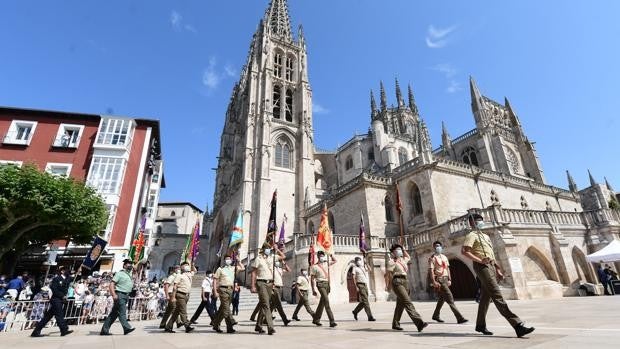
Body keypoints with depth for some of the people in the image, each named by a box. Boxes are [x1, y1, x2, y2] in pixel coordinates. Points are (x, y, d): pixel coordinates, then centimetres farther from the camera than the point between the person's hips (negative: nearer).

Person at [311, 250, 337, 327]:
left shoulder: (326, 264, 14)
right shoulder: (315, 266, -3)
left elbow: (335, 261, 29)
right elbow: (312, 278, -4)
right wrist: (314, 289, -10)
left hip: (327, 284, 7)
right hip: (321, 284, -7)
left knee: (322, 302, 13)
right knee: (326, 301, -16)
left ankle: (316, 319, 27)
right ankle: (332, 321, -18)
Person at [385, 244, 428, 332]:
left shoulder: (403, 260, 18)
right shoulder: (392, 261, -3)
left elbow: (409, 257, 40)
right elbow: (387, 275, -5)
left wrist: (403, 250, 27)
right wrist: (388, 286, -8)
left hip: (405, 281, 8)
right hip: (397, 282, -8)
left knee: (400, 304, 13)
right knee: (408, 302, -18)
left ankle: (395, 324, 24)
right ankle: (419, 323, -27)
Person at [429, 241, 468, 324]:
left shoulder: (444, 257, 17)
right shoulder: (432, 258, -6)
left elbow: (447, 268, 20)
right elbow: (431, 270, -12)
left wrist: (449, 279, 13)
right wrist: (434, 281, -20)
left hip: (445, 279, 8)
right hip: (439, 279, -8)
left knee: (442, 299, 14)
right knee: (450, 298, -11)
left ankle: (436, 315, 28)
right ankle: (459, 318, -10)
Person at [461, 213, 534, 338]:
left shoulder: (485, 236, 24)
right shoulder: (472, 235, -4)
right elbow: (464, 251, -17)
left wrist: (497, 269, 20)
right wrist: (480, 260, -23)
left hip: (491, 266, 9)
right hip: (482, 267, -9)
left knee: (485, 297, 12)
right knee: (497, 296, -14)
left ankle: (480, 325, 22)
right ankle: (518, 325, -19)